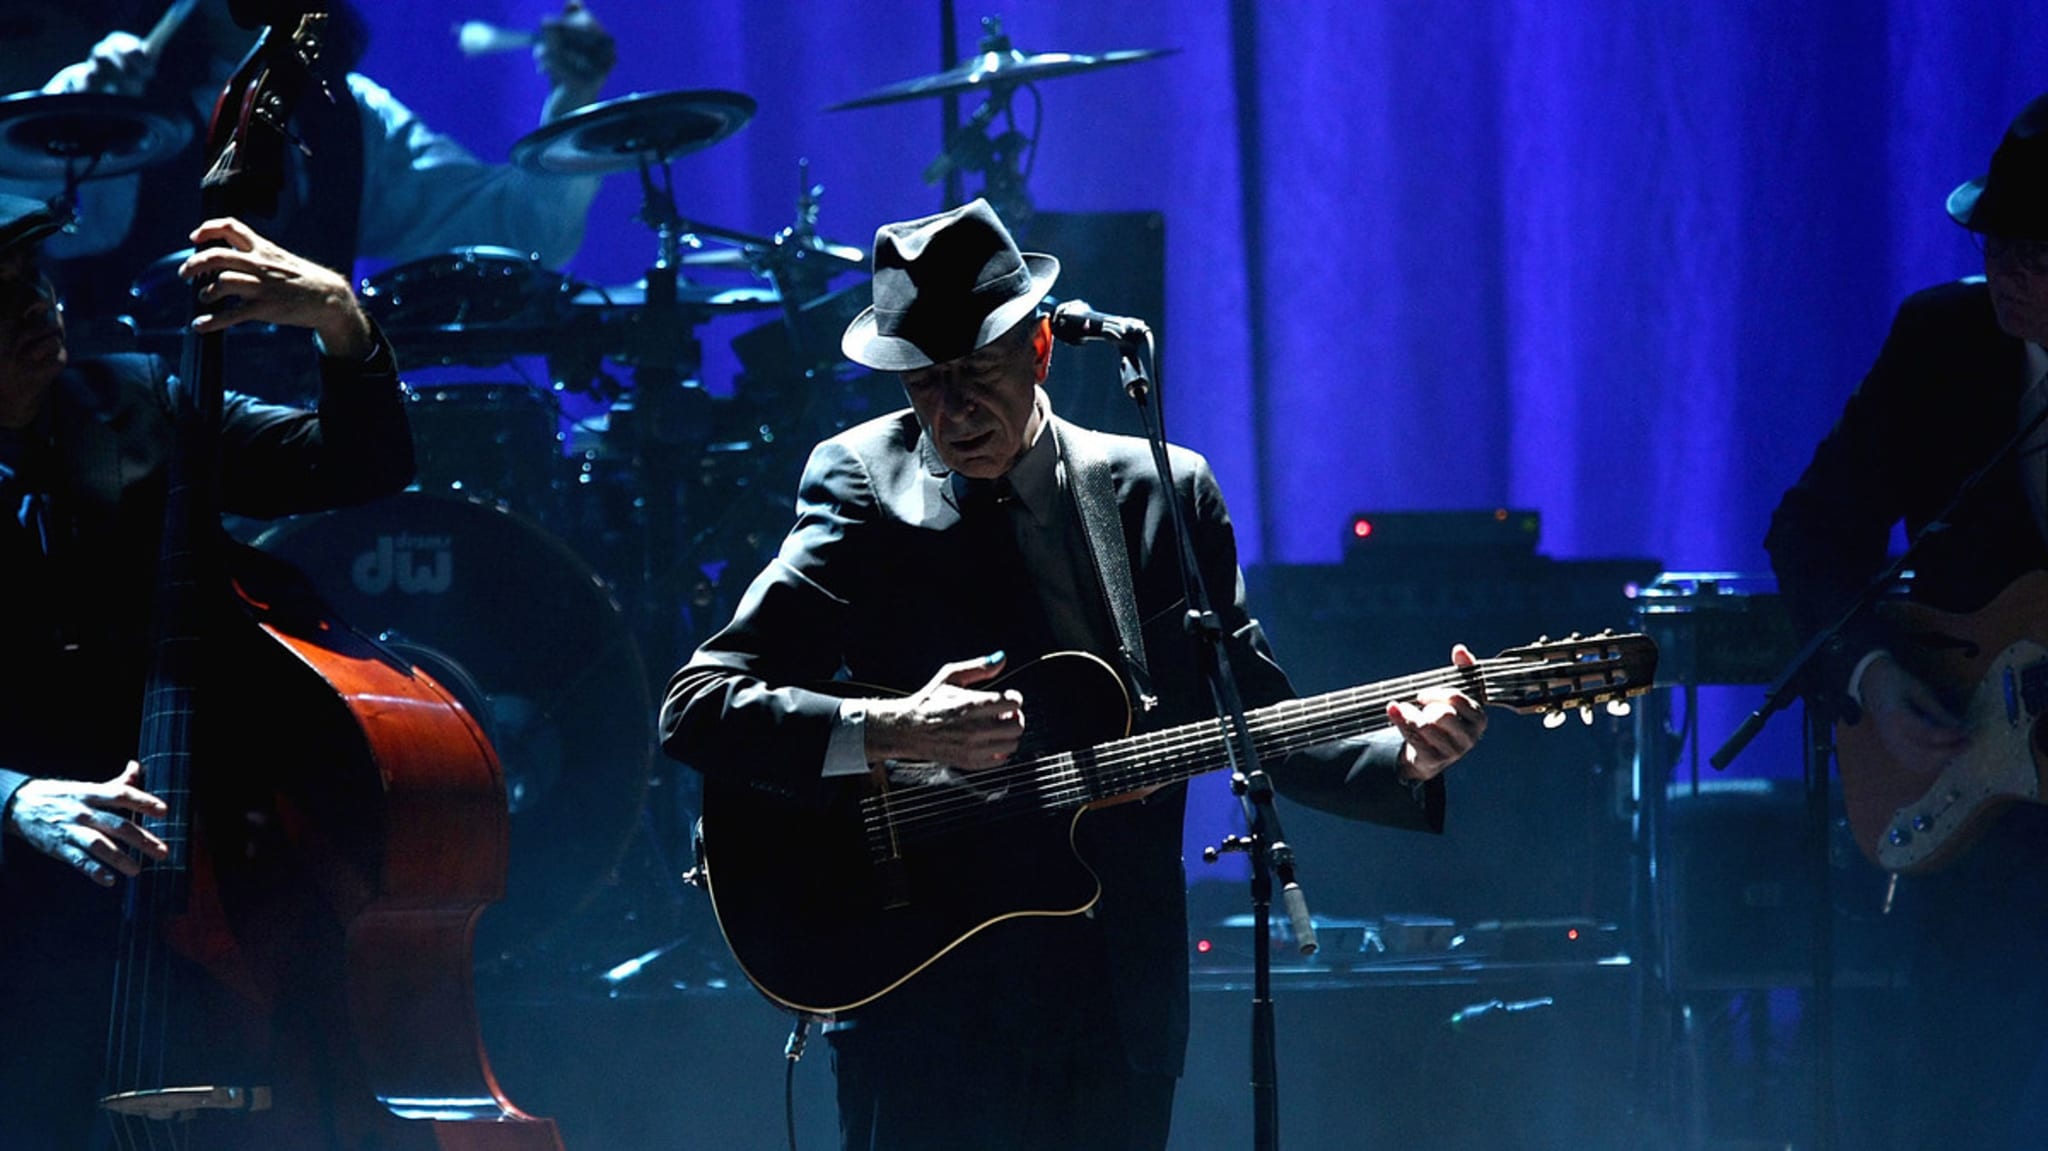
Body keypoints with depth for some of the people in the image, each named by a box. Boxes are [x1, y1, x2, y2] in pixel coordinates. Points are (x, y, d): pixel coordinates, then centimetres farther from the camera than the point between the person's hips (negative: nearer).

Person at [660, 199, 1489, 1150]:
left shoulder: (1161, 495, 8)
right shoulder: (864, 495, -2)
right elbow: (696, 708, -10)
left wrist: (1407, 761, -9)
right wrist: (889, 732, -24)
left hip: (1120, 1014, 3)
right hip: (928, 1014, -3)